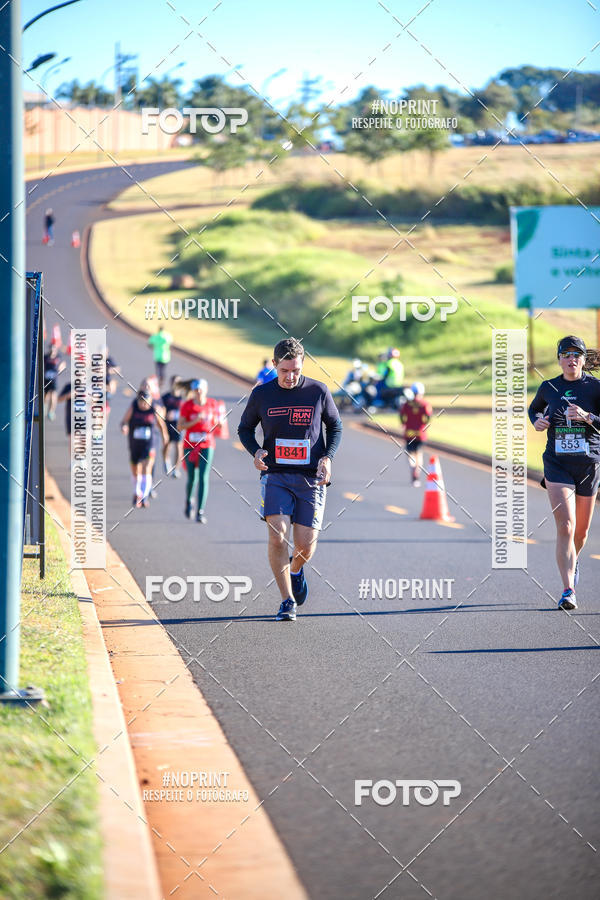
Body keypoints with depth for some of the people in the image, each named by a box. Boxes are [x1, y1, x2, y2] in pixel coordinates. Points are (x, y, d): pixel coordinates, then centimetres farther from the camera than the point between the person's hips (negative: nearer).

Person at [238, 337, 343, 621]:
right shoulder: (262, 394, 0)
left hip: (311, 478, 0)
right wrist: (256, 451, -6)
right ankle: (287, 601, -6)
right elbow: (245, 428, 14)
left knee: (306, 545, -2)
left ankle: (296, 569, 35)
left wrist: (328, 457, -4)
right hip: (275, 477, 0)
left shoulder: (318, 392, -1)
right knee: (278, 537, -17)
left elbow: (335, 426, 12)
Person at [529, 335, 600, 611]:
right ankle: (568, 591, -18)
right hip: (557, 464, 0)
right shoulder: (548, 388, 4)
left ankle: (573, 560, 48)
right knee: (565, 526, -15)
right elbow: (534, 408, 24)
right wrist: (537, 421, 3)